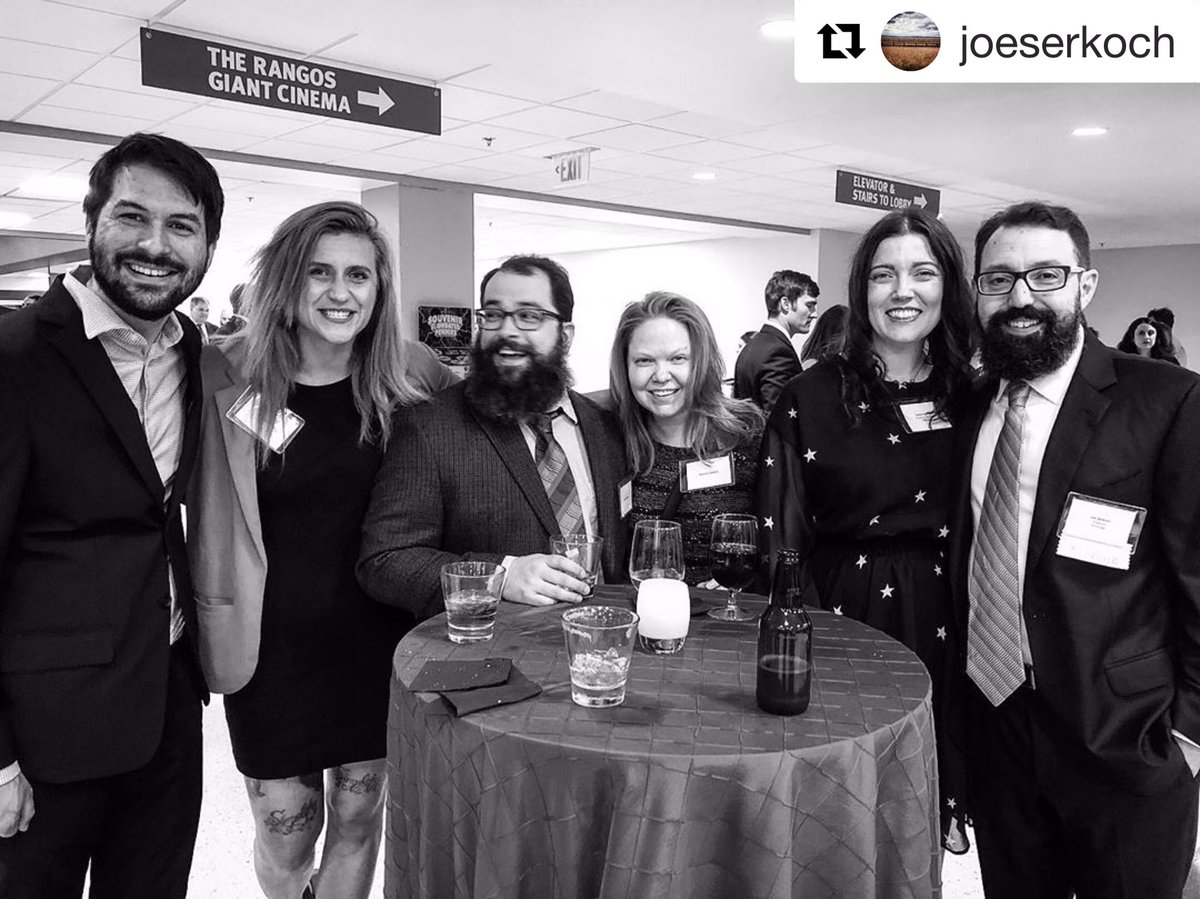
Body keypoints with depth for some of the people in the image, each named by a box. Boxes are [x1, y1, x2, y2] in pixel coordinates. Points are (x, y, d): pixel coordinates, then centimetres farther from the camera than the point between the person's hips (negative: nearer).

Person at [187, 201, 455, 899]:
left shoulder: (407, 381, -4)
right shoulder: (225, 378, -11)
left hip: (379, 635, 2)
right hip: (273, 641, -1)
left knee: (359, 815, 17)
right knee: (284, 834, 12)